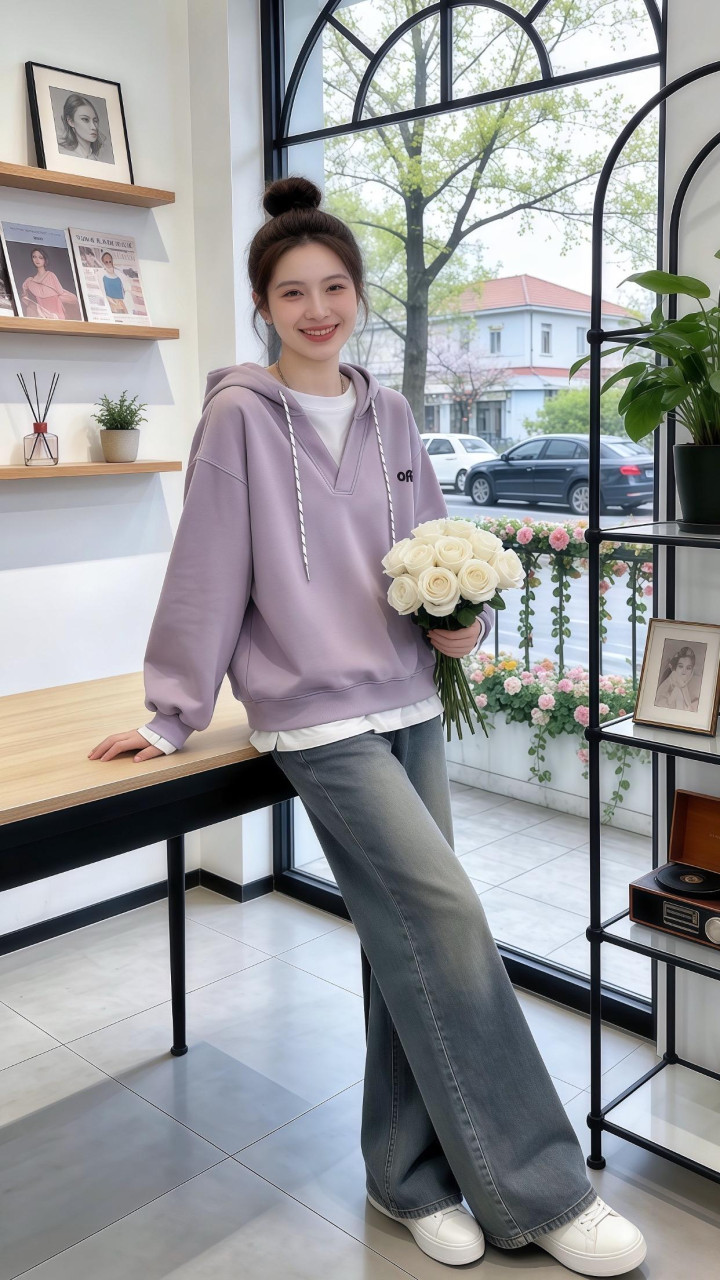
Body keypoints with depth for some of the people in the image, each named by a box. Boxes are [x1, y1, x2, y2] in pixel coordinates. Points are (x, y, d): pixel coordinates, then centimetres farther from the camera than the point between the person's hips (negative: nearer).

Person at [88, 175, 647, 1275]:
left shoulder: (389, 415, 11)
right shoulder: (240, 415, -5)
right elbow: (207, 572, -4)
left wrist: (465, 619, -1)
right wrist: (174, 714, 0)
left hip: (411, 703, 6)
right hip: (318, 714, -6)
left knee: (412, 942, 9)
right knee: (450, 918, -12)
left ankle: (411, 1173, 27)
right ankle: (536, 1190, 5)